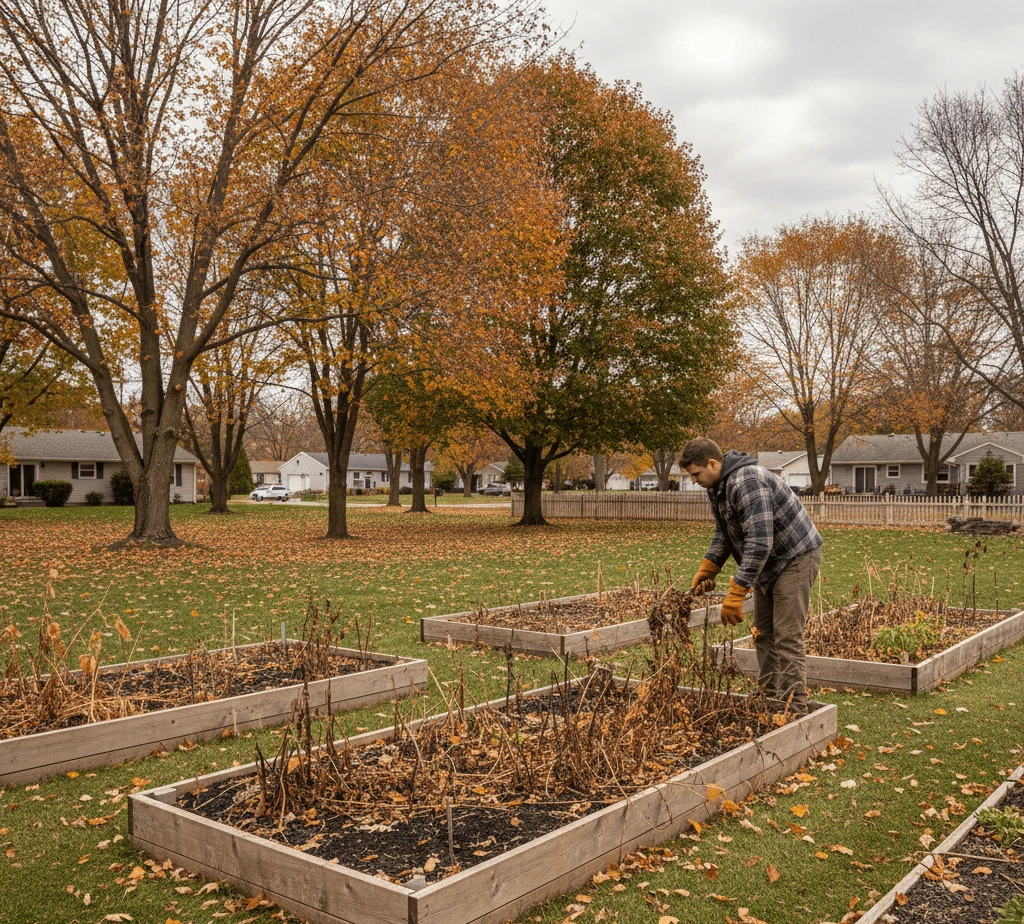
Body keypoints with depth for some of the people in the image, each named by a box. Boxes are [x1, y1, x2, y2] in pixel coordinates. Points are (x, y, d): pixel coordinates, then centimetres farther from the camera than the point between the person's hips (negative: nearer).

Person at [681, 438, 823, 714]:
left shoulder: (748, 482, -28)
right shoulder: (717, 486, 5)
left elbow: (759, 543, -33)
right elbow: (723, 534, 16)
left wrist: (736, 594, -33)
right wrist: (706, 570, 2)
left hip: (795, 557, -10)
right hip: (768, 562, 10)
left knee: (786, 638, -10)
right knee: (763, 634, 12)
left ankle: (793, 710, -6)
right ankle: (769, 700, 21)